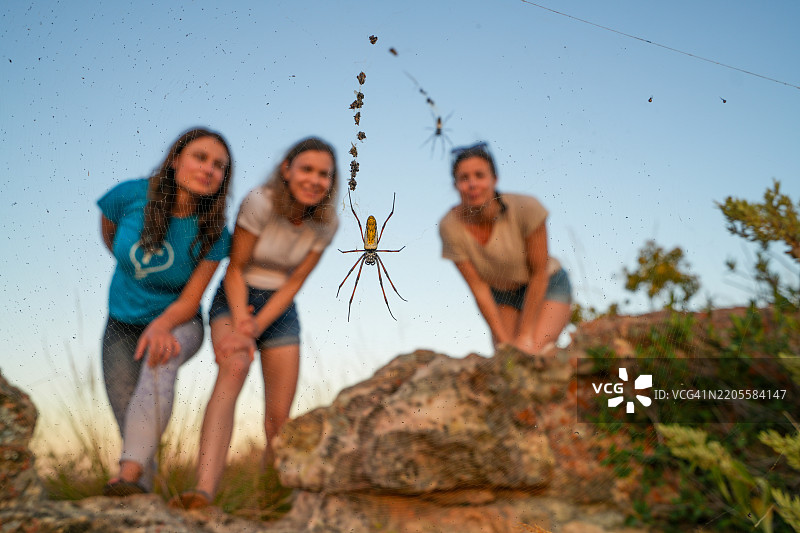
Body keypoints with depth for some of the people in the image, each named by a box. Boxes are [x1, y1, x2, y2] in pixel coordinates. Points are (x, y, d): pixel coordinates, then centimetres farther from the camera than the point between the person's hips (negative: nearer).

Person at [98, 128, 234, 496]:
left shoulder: (213, 235, -18)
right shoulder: (131, 196, -16)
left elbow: (190, 301, -16)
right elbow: (108, 230, 8)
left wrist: (161, 325, -37)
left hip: (177, 324, -2)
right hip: (122, 326, 2)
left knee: (160, 360, -37)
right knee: (132, 427, -8)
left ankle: (129, 475, -48)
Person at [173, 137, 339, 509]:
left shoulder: (326, 223, -8)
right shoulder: (260, 203, -20)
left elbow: (293, 284, -8)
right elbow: (235, 269, -14)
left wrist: (255, 329, -18)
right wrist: (240, 324, -25)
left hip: (280, 311, 4)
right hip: (235, 300, -4)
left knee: (279, 424, -1)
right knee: (234, 366, -36)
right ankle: (204, 491, -47)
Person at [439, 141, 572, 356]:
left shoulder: (526, 208, -28)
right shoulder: (450, 227, -21)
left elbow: (539, 273, -19)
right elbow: (478, 288, -15)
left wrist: (525, 336, -18)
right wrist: (504, 340, -16)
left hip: (548, 286, -2)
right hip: (501, 295, 3)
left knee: (535, 350, -24)